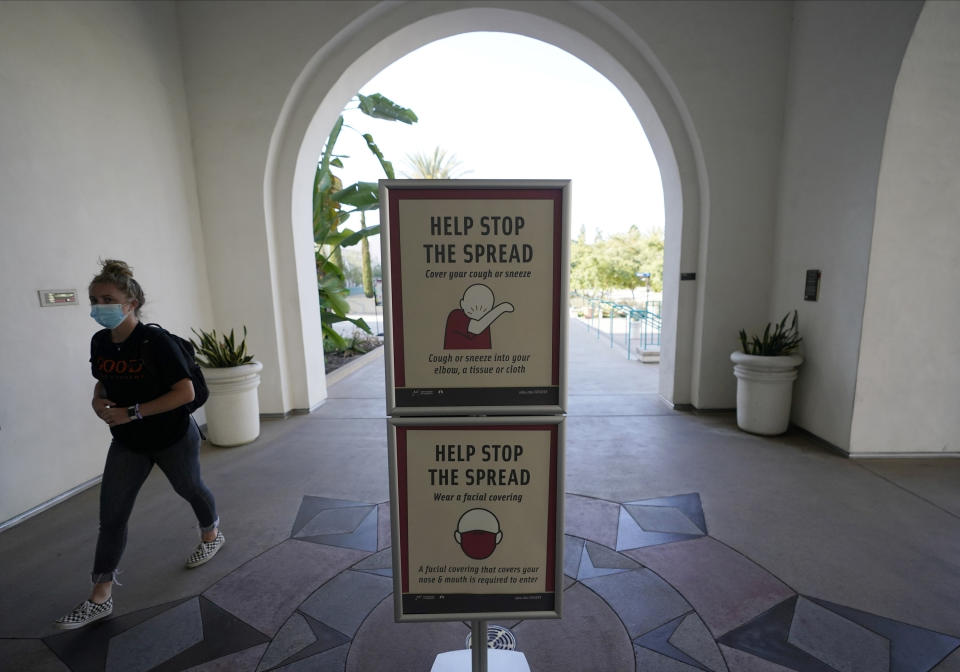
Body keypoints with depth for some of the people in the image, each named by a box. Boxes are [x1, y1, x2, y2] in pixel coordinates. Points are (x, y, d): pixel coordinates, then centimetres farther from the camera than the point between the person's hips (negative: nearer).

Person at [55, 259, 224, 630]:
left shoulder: (156, 342, -24)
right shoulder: (99, 342, -4)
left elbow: (186, 392, -26)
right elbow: (104, 381, 15)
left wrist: (133, 412, -27)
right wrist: (98, 401, -6)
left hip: (173, 439, -5)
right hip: (127, 443, 5)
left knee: (189, 489, 18)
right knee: (111, 515, 4)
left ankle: (211, 534, 46)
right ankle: (100, 596, 18)